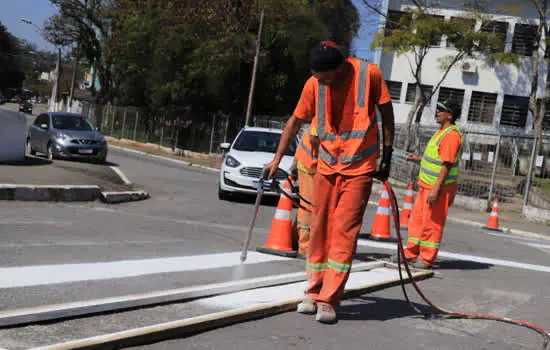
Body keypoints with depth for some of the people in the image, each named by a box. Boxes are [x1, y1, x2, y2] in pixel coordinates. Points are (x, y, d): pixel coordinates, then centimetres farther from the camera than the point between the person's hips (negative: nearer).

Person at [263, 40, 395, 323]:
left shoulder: (369, 74, -12)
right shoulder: (314, 84, -5)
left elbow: (386, 112, -1)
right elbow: (295, 121, 7)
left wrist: (387, 156, 2)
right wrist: (277, 159, 7)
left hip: (360, 166, -3)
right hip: (327, 165, 3)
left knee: (344, 231, -9)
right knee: (320, 227, 5)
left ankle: (328, 301, -7)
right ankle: (314, 292, 17)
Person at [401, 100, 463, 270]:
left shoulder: (451, 135, -17)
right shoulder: (442, 132, 15)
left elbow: (447, 164, -23)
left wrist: (436, 189, -26)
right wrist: (418, 159, 17)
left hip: (440, 187, -10)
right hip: (427, 185, 10)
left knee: (431, 223, -2)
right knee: (417, 218, 14)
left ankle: (427, 259, 8)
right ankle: (411, 254, 23)